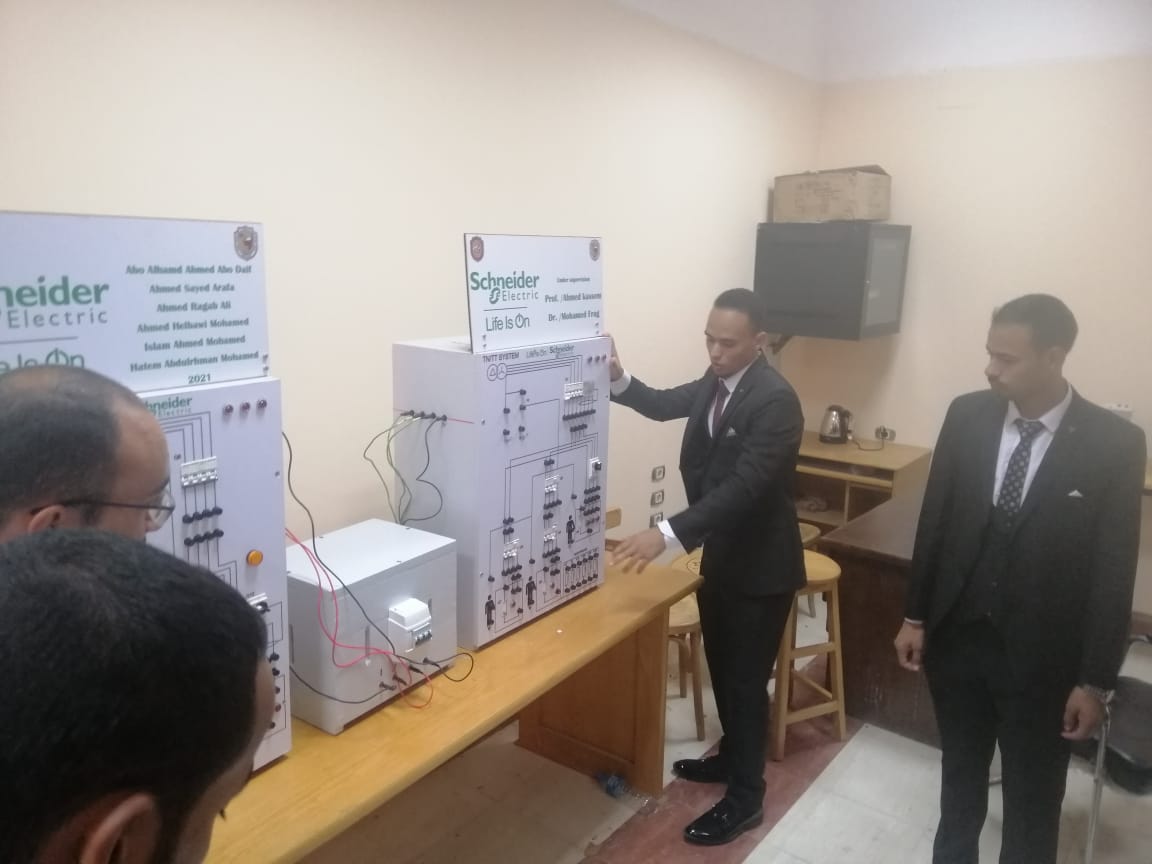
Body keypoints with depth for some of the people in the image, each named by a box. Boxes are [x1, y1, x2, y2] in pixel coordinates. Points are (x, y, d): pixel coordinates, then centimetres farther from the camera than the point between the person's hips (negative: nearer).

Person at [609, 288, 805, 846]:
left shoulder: (775, 400, -26)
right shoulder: (716, 381, 1)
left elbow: (744, 486, -33)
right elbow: (664, 404, 12)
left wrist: (668, 533, -39)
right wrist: (618, 378, -9)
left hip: (760, 564, -8)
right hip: (720, 554, 8)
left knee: (746, 680, 5)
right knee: (721, 669, 22)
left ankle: (745, 798, 23)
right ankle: (731, 756, 43)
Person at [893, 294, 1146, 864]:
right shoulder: (967, 416, -6)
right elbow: (934, 519, 1)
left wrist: (1095, 680, -8)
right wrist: (915, 616, 5)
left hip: (1041, 656, -3)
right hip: (957, 636, 3)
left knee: (1032, 799, 17)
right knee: (960, 772, 24)